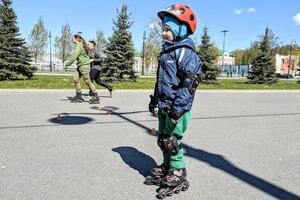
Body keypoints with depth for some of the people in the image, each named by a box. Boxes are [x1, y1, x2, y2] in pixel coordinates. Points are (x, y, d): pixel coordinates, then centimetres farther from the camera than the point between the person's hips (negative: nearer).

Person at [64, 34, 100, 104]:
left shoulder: (79, 45, -11)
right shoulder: (80, 45, 18)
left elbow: (75, 56, -15)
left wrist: (68, 63, -11)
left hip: (84, 65, -10)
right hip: (80, 65, 10)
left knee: (87, 81, -9)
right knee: (75, 79, 3)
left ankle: (96, 97, -6)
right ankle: (79, 96, 7)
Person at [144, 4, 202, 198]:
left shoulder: (185, 51, -14)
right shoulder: (167, 51, 15)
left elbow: (190, 83, -20)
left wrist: (178, 107, -23)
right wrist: (155, 98, 23)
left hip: (177, 108, -9)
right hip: (164, 106, 9)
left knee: (171, 141, -2)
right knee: (163, 140, 17)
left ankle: (178, 176, 14)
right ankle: (166, 169, 34)